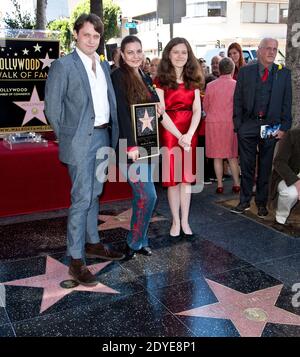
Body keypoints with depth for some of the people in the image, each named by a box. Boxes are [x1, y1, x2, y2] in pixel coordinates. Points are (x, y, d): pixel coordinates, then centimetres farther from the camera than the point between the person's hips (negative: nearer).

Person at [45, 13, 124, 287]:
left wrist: (113, 134, 7)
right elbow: (52, 107, -7)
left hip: (103, 137, 7)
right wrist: (67, 138, -5)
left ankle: (92, 243, 31)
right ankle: (76, 259, 4)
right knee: (81, 199, -6)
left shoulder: (104, 66, 13)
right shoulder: (63, 65, -7)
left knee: (94, 195, 16)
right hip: (80, 139, -6)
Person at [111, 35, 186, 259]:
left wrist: (180, 135, 11)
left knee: (142, 196, 12)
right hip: (130, 144, -7)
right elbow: (122, 113, -15)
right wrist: (131, 145, -20)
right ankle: (133, 243, 8)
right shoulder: (119, 77, -8)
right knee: (148, 196, -9)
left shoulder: (146, 78, 15)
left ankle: (141, 240, 24)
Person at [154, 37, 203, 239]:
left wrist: (189, 134, -15)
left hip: (190, 133, 3)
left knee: (187, 177, 6)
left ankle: (185, 221, 14)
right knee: (172, 178, 2)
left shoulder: (193, 80, 10)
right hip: (169, 132, -3)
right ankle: (176, 221, 13)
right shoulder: (161, 80, 0)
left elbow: (197, 110, 1)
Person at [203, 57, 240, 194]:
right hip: (232, 123, 0)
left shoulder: (210, 85, -6)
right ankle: (236, 184, 13)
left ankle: (220, 185, 11)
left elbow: (205, 106, 4)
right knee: (232, 156, 11)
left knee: (217, 156, 7)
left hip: (213, 122, 0)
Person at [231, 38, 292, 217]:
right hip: (248, 125, 0)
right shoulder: (245, 71, 5)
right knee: (247, 166, 6)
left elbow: (287, 102, 5)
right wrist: (238, 125, -2)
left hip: (272, 126, 0)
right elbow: (238, 100, 5)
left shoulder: (284, 73, 6)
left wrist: (284, 127, -3)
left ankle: (262, 203, 21)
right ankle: (245, 201, 18)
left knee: (266, 167, 9)